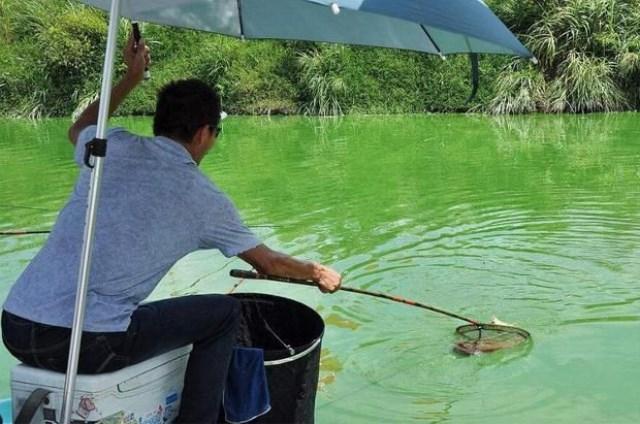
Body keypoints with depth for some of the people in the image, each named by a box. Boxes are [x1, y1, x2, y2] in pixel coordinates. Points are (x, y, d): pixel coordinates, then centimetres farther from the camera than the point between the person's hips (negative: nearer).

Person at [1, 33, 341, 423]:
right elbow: (268, 263, 15)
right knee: (224, 313, 11)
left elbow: (79, 129, 36)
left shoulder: (114, 145, 8)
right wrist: (319, 273, 32)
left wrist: (131, 79, 40)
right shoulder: (204, 197, 1)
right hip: (88, 344, -6)